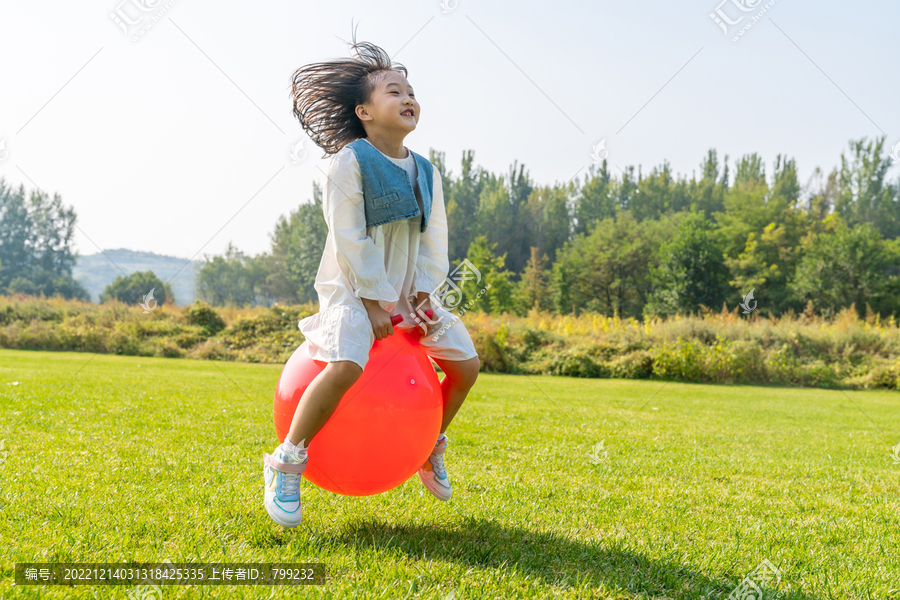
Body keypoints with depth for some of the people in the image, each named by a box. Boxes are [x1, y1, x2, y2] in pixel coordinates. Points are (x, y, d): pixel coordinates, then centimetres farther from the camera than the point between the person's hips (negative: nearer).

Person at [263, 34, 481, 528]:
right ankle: (287, 461, -13)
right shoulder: (350, 161, -11)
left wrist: (423, 293, -4)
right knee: (345, 366, -32)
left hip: (406, 291, 7)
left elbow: (434, 242, 10)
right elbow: (350, 238, -16)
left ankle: (429, 447, 26)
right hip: (353, 288, -7)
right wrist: (374, 301, -19)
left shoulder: (426, 172, 8)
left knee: (466, 364, 2)